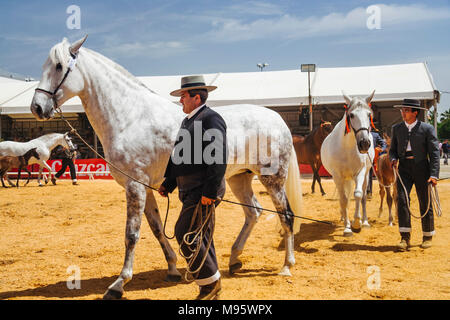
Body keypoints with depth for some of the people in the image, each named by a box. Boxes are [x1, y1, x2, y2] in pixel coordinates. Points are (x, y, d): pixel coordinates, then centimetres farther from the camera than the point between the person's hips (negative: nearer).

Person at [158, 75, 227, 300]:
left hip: (203, 192, -10)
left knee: (186, 234, -12)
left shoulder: (211, 119, -12)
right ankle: (211, 285, 24)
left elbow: (218, 159, -20)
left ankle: (210, 281, 1)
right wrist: (168, 184, 17)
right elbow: (177, 156, 24)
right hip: (190, 192, 10)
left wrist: (210, 192, -24)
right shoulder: (188, 121, 19)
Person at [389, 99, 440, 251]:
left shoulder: (427, 129, -4)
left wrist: (434, 175, -15)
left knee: (425, 203, 6)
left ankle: (428, 237, 23)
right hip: (404, 168, 2)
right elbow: (393, 149, 15)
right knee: (402, 199, -15)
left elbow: (434, 153, -6)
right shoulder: (396, 128, 8)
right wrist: (393, 159, -9)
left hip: (421, 168, -2)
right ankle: (405, 237, -14)